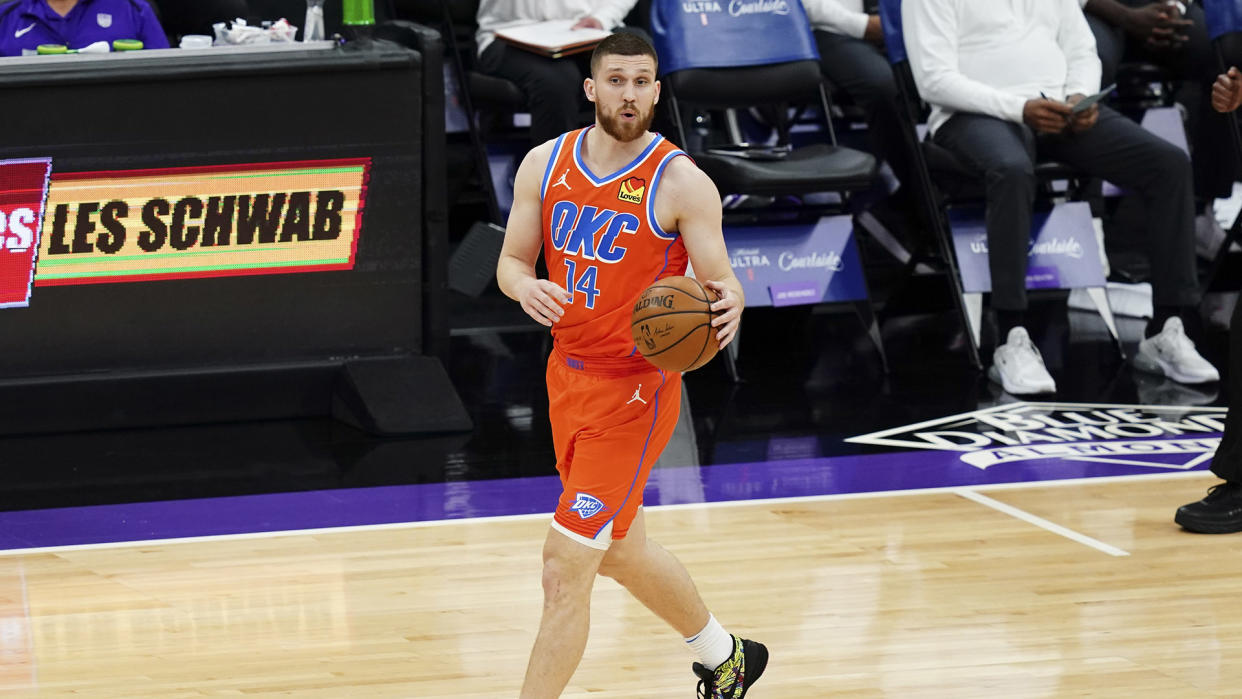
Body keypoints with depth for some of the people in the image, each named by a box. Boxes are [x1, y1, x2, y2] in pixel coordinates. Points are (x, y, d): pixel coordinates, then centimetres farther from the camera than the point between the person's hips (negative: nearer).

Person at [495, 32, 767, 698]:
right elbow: (510, 261, 6)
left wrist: (728, 303, -34)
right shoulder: (545, 165, 1)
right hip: (568, 375, 7)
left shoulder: (682, 184, -14)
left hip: (634, 390, -7)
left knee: (565, 568, -11)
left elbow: (719, 280, -10)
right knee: (622, 550, 22)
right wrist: (527, 287, -18)